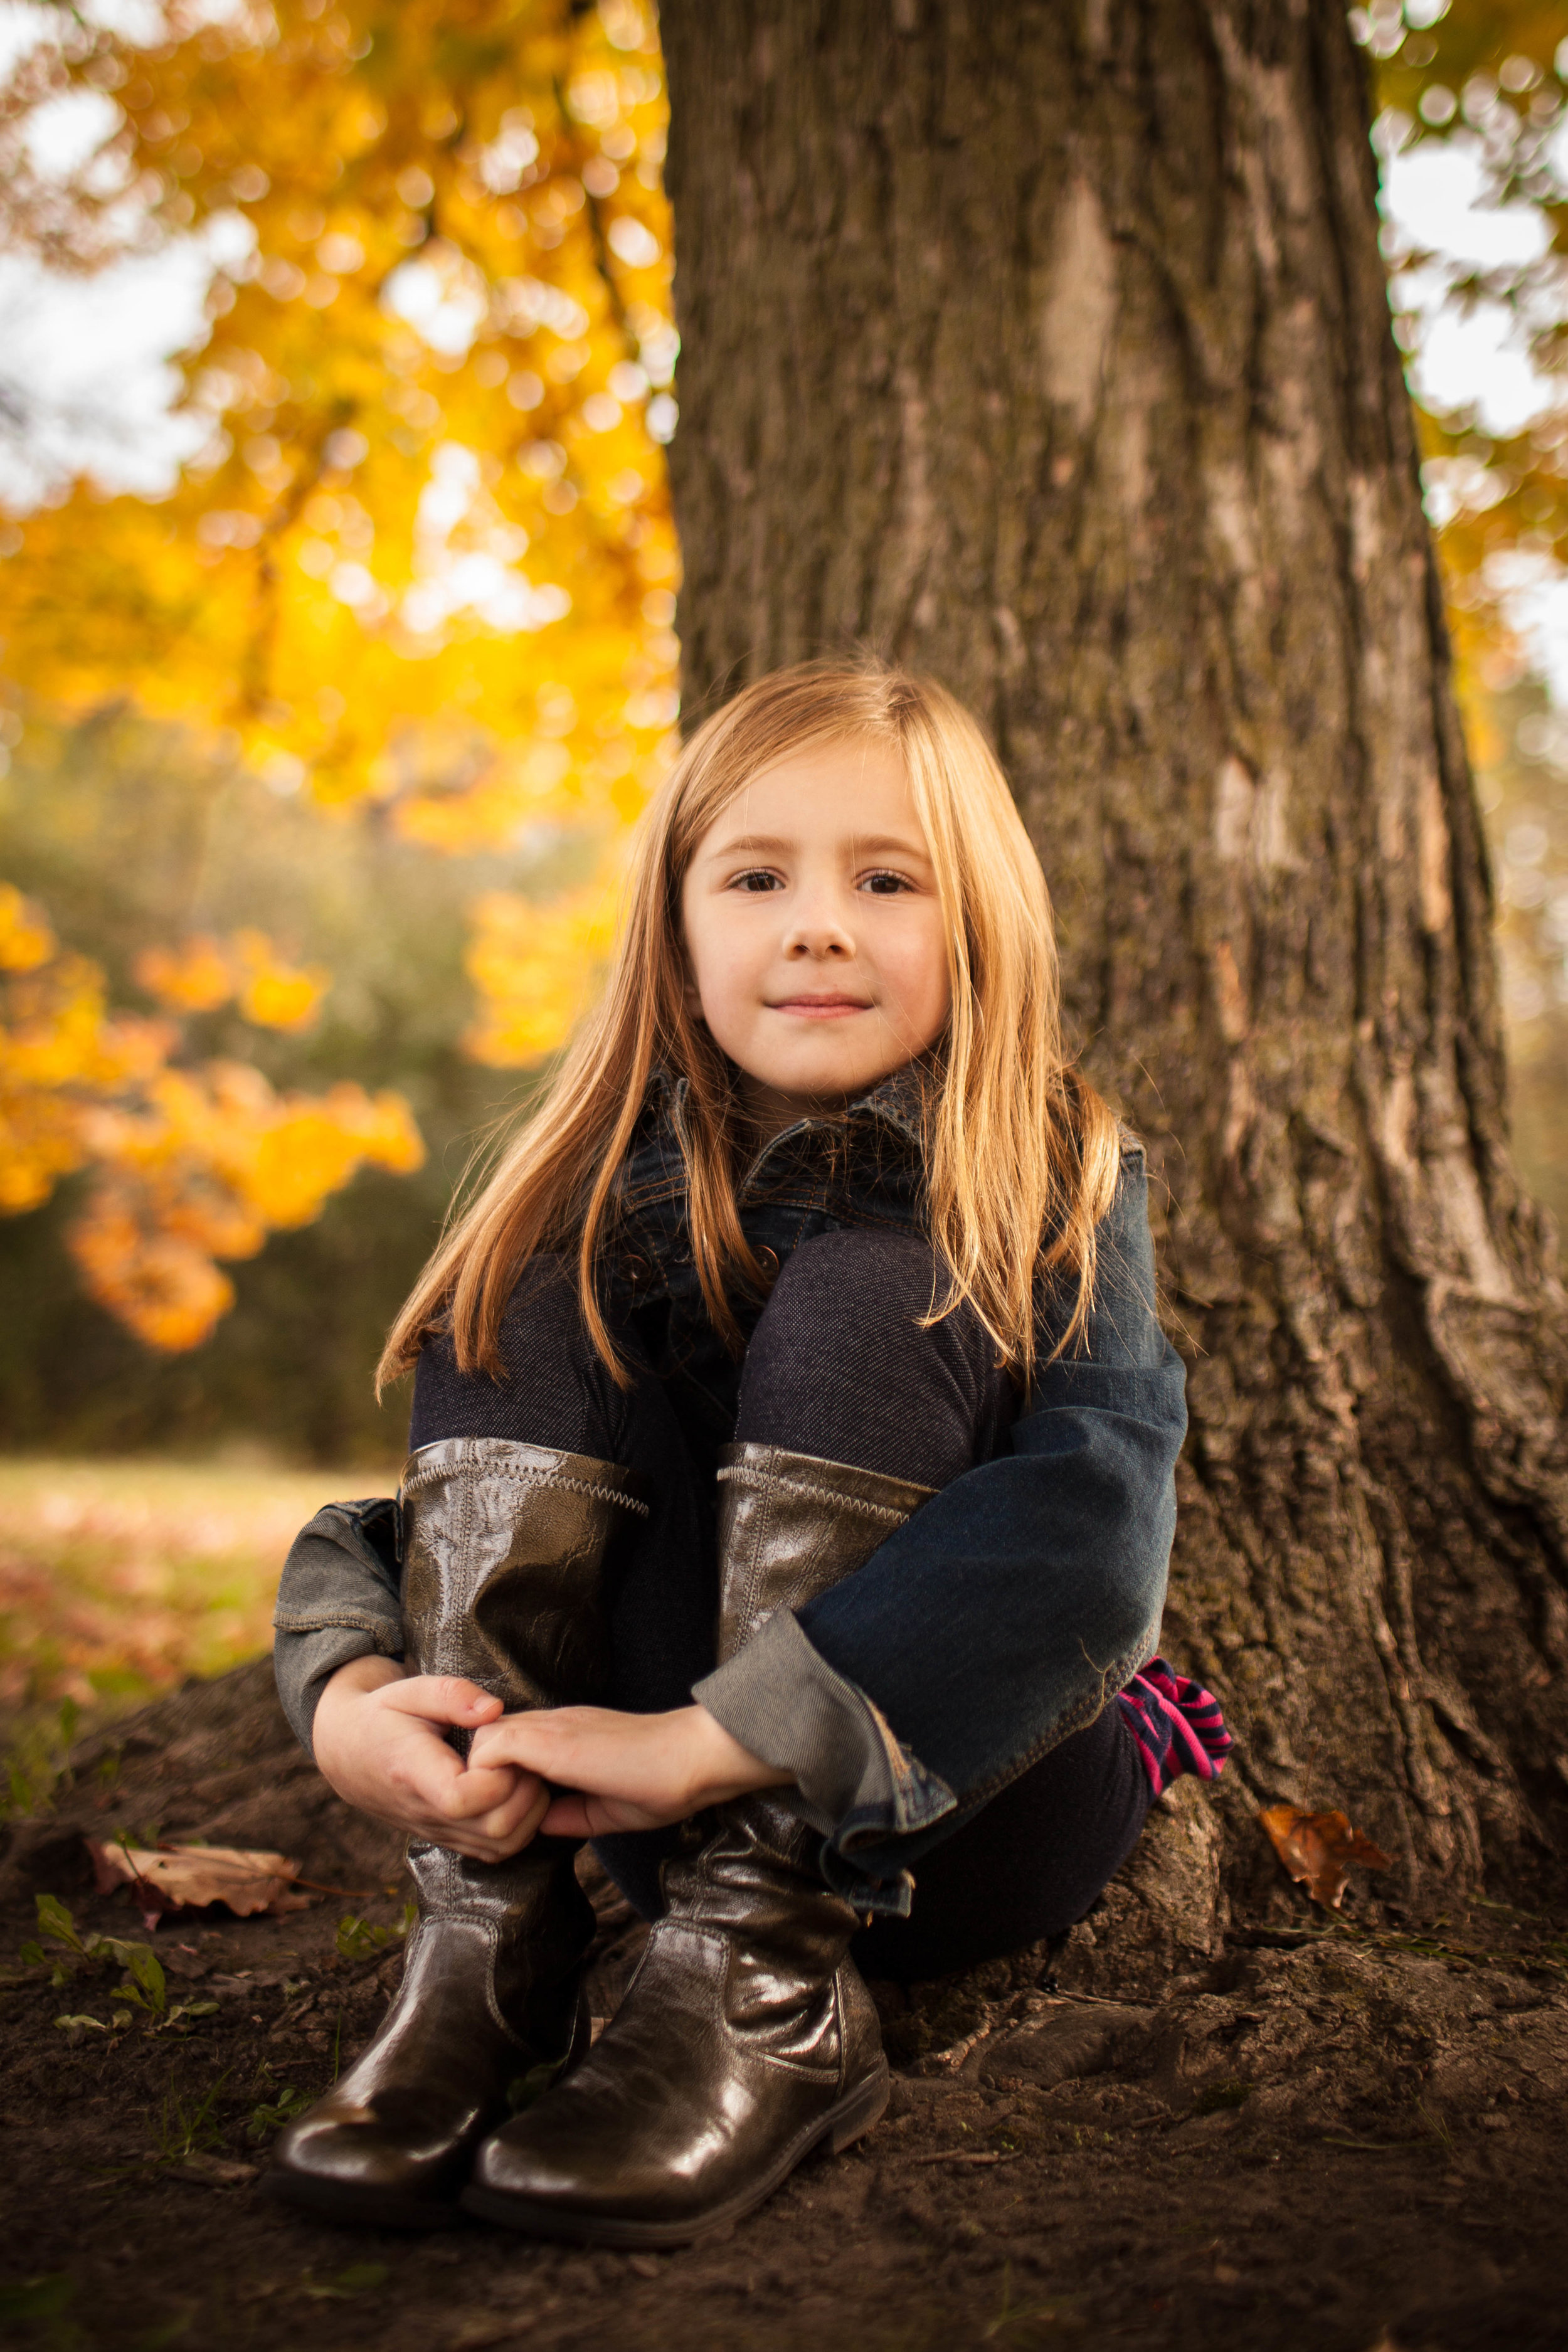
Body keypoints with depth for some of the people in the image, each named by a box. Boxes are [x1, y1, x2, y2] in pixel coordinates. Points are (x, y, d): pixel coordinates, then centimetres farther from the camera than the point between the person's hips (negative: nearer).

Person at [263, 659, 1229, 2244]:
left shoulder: (1055, 1190, -11)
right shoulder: (612, 1200, -1)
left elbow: (1094, 1529, -28)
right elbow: (439, 1501, -3)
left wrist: (720, 1736, -36)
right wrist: (347, 1691, -27)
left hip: (974, 1813, -3)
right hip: (689, 1809, 3)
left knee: (860, 1295, -26)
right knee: (525, 1302, -16)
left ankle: (776, 1988, -30)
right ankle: (489, 1939, -22)